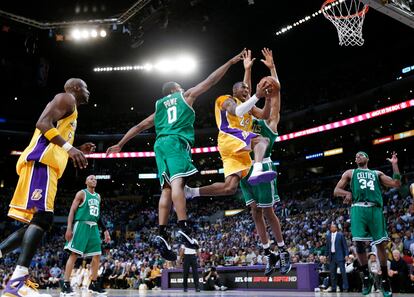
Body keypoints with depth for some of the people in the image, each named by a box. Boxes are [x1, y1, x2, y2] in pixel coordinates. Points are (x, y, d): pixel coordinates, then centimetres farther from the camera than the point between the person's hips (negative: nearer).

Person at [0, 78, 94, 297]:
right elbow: (43, 123, -13)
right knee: (42, 217, -19)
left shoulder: (69, 110, 33)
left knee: (36, 221, 8)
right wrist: (69, 147, -21)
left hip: (45, 163, 10)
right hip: (40, 161, -10)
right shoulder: (66, 98, 4)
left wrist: (77, 151, 26)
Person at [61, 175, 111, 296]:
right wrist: (69, 228, -18)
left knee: (97, 255, 5)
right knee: (74, 254, -11)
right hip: (81, 225, -7)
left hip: (93, 227, 7)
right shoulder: (82, 193, -2)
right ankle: (66, 285, -10)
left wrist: (105, 230, 19)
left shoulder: (98, 196, 19)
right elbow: (72, 210, -8)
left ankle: (93, 284, 14)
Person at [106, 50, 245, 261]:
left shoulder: (159, 108, 31)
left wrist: (120, 145, 35)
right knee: (177, 182, -22)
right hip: (176, 142, -5)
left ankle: (162, 235, -13)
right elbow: (210, 80, 19)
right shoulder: (185, 96, 19)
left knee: (167, 188, -2)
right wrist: (230, 62, 25)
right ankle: (183, 228, -37)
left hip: (161, 144, 5)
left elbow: (138, 127, 30)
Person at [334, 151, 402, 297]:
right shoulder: (350, 173, 19)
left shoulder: (377, 173, 23)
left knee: (381, 244, -2)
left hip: (375, 209, 1)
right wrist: (347, 193, -7)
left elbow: (397, 184, 14)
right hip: (358, 209, -1)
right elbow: (336, 191, 14)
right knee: (359, 242, -11)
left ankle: (385, 280, 10)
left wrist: (394, 164, 9)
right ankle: (366, 277, 4)